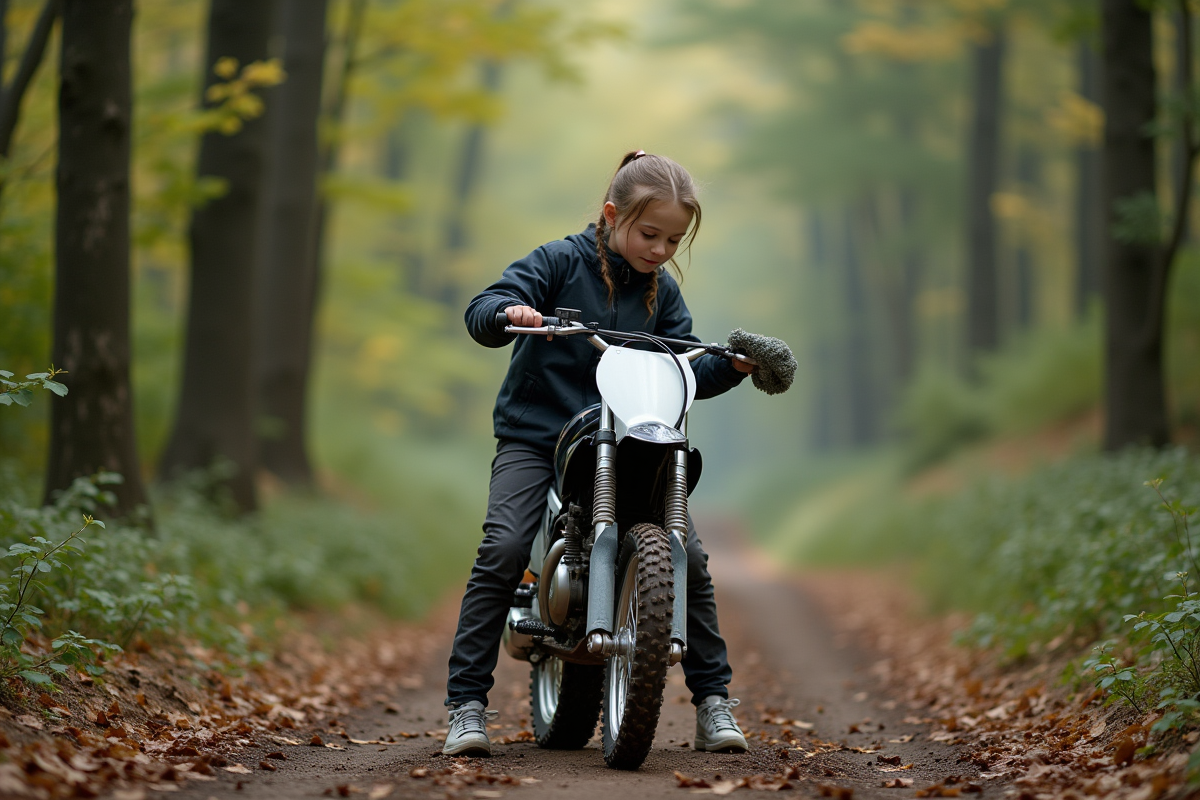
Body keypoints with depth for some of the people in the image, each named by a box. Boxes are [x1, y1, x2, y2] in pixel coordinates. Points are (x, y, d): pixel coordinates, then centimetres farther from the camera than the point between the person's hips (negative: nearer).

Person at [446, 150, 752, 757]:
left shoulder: (662, 292, 9)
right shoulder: (561, 262, -4)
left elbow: (686, 371, 10)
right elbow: (481, 310, -12)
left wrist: (732, 367, -10)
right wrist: (509, 311, -35)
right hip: (534, 438, -4)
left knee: (690, 557, -8)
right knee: (503, 551, -24)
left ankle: (713, 705, 5)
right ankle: (467, 706, -16)